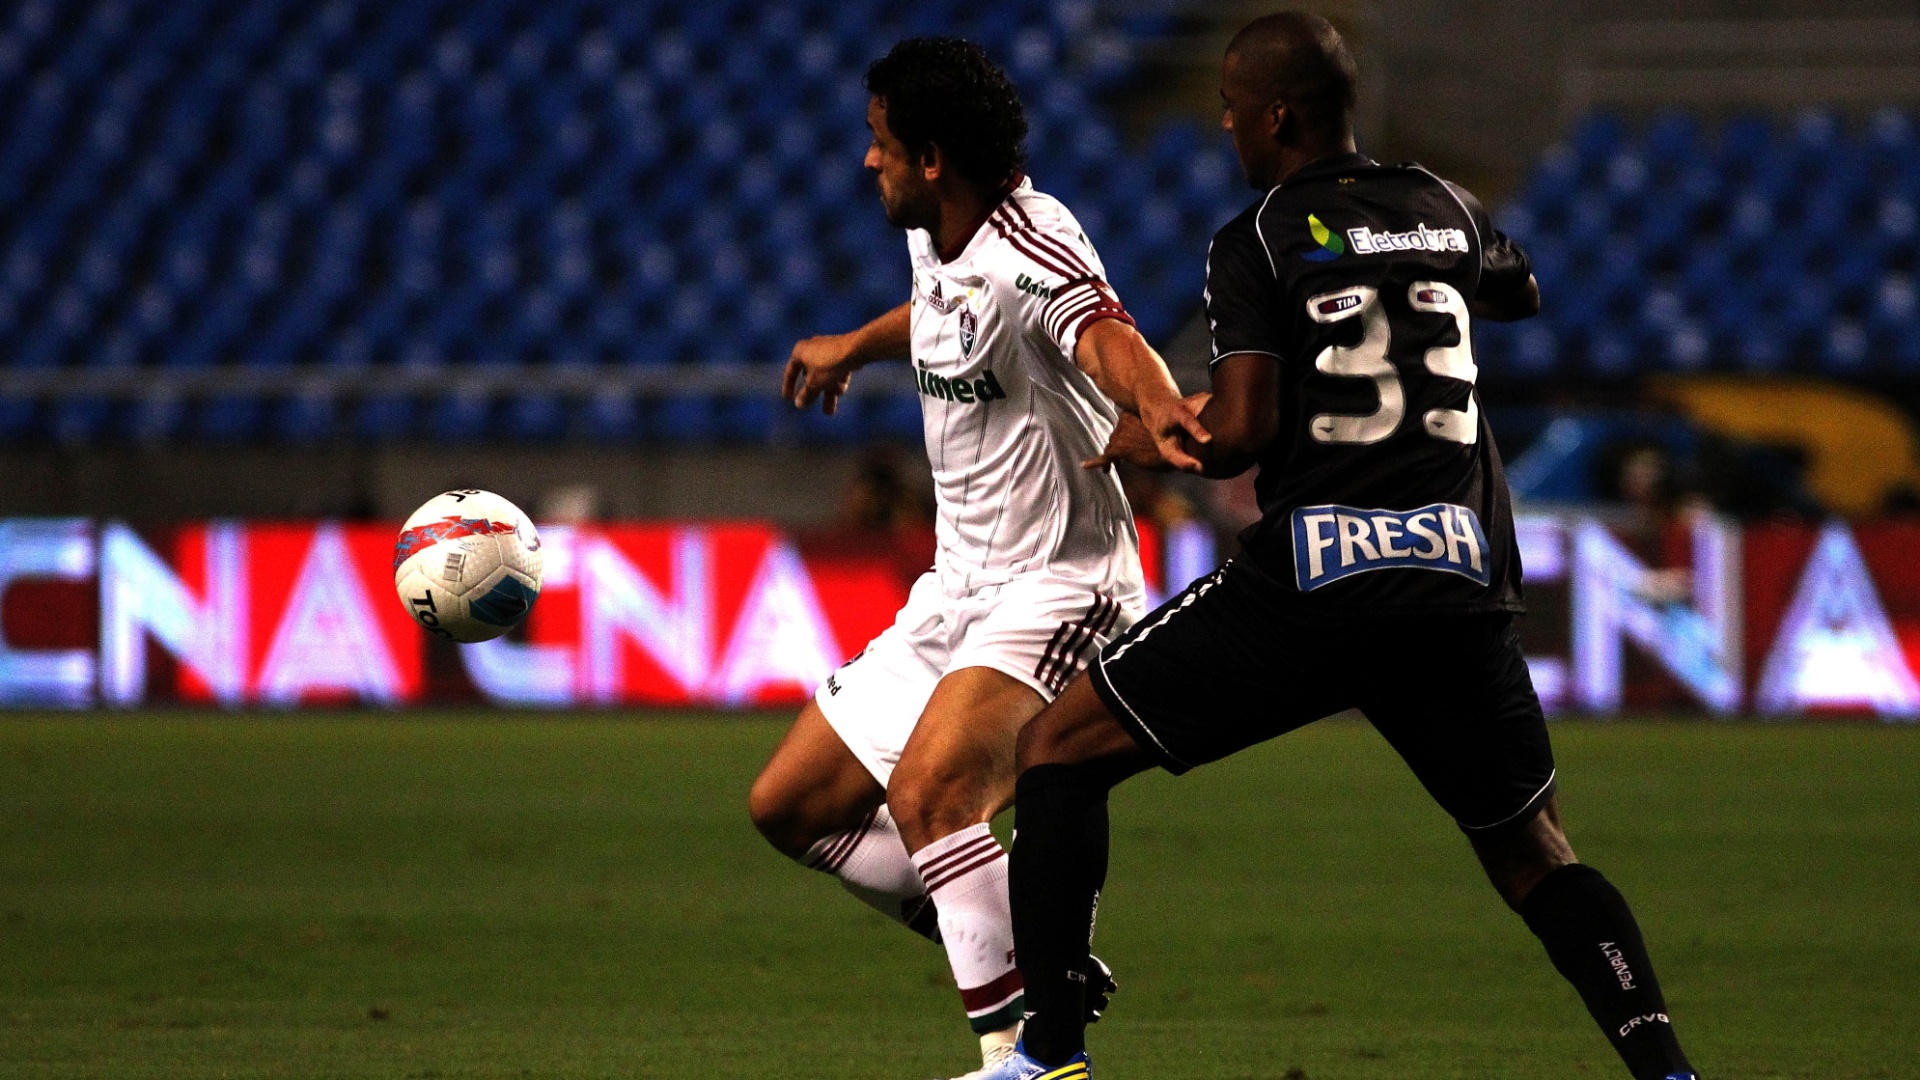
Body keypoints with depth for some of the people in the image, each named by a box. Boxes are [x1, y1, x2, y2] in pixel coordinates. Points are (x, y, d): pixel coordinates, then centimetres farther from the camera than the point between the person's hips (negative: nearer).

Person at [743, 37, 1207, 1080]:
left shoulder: (1029, 248, -22)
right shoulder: (935, 240, 5)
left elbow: (1102, 334, -44)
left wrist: (1155, 408, -65)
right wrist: (855, 345, 48)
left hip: (1061, 586, -10)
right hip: (958, 589, 10)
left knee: (931, 788, -34)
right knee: (791, 805, 11)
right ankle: (1035, 959, 18)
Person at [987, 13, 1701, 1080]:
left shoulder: (1257, 243, 0)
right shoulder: (1447, 211, 15)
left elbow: (1241, 433, -10)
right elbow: (1520, 293, 38)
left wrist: (1149, 442, 9)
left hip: (1310, 584, -4)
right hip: (1462, 583, 4)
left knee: (1058, 750, 8)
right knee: (1533, 860, 18)